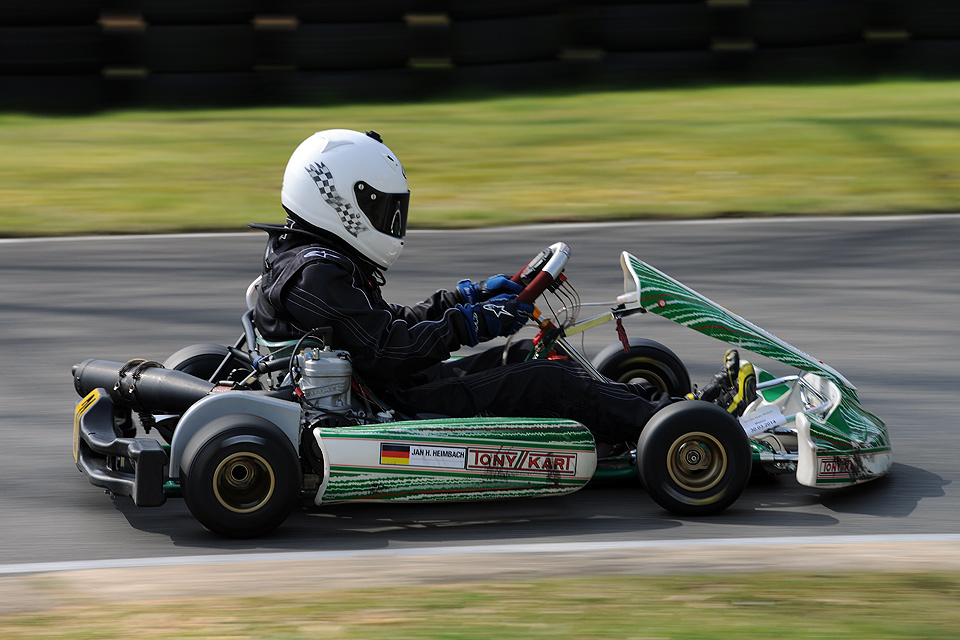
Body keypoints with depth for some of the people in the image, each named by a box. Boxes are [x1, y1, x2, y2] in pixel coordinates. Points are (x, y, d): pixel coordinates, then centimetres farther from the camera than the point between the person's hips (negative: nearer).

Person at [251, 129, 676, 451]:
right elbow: (389, 351, -25)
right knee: (551, 384, -10)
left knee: (526, 356, 15)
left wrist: (466, 297, 11)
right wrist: (470, 323, -15)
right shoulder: (318, 273, -21)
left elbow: (393, 324, 19)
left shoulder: (320, 259, 13)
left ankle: (645, 401, 16)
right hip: (396, 410, -11)